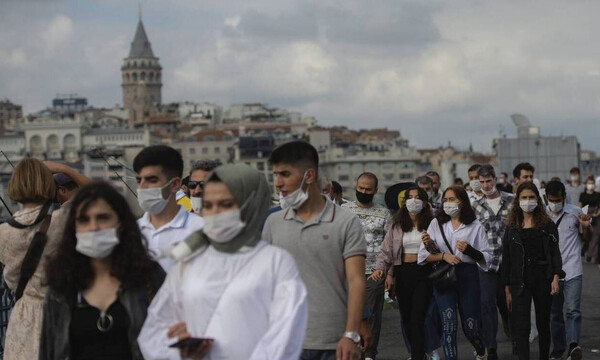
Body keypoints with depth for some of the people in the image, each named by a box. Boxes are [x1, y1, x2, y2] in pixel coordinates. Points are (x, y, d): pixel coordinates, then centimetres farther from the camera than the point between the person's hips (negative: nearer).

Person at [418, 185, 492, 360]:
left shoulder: (475, 226, 3)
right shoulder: (436, 223, 7)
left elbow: (487, 257, 1)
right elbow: (423, 255, 3)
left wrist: (469, 250, -15)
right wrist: (443, 256, -11)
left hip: (467, 276, -1)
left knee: (471, 325, 6)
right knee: (449, 323, -9)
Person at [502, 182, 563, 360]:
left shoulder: (547, 225, 5)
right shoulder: (512, 228, 8)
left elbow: (555, 251, -1)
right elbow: (506, 259, 9)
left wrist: (556, 277, -15)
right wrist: (507, 289, 5)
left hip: (543, 278, 0)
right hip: (520, 282, 0)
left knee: (543, 324, 10)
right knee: (521, 327, -10)